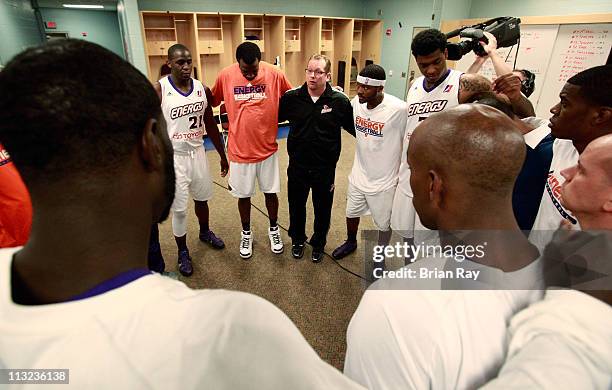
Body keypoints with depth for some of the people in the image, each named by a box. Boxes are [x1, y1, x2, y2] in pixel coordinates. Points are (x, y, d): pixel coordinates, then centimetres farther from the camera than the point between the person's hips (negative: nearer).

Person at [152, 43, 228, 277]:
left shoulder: (202, 89, 0)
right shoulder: (158, 91, -14)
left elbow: (210, 125, 9)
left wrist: (222, 155, 12)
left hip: (197, 152, 5)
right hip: (173, 157, -4)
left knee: (202, 198, 21)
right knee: (179, 209, 5)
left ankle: (205, 232, 47)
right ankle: (182, 251, 27)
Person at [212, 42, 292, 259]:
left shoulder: (275, 74, -10)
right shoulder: (225, 76, -9)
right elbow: (213, 102, 6)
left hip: (267, 148, 0)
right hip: (239, 150, 0)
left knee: (270, 192, 14)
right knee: (243, 195, 14)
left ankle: (273, 229, 38)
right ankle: (246, 233, 36)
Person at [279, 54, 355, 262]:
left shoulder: (340, 101, -11)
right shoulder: (291, 97, -7)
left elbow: (354, 128, 0)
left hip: (325, 167, -1)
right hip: (297, 165, 2)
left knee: (323, 208, 16)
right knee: (296, 206, 18)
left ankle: (318, 243, 42)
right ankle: (297, 239, 45)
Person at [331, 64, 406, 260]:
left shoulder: (398, 109, -26)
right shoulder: (356, 102, -8)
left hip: (384, 180, -5)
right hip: (358, 175, 5)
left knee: (384, 223, 15)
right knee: (351, 213, 24)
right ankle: (351, 242, 53)